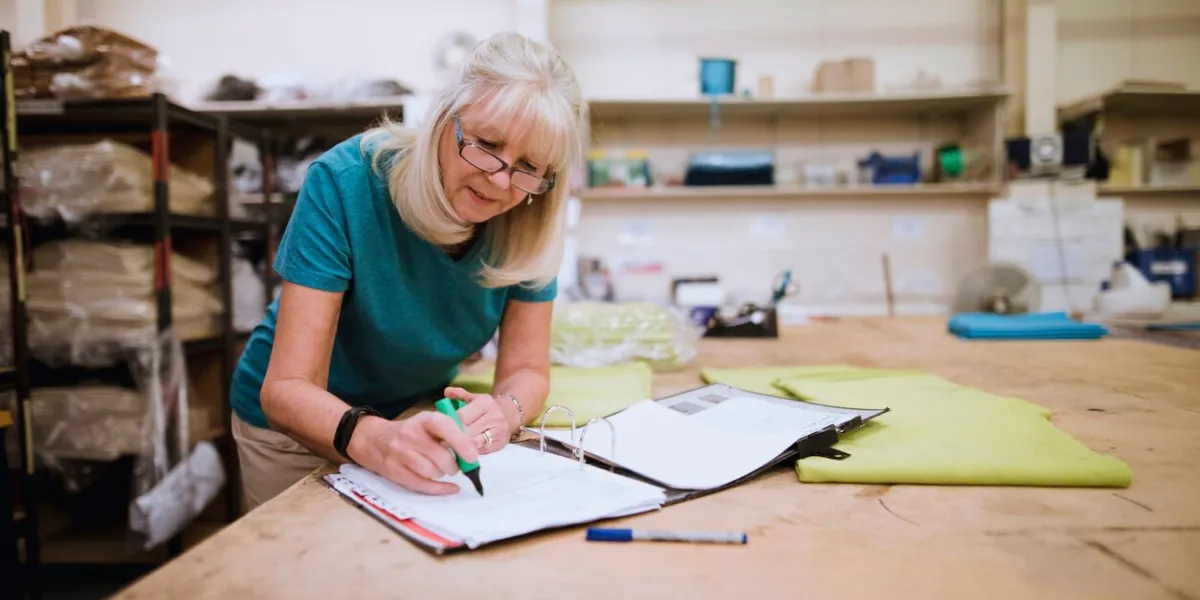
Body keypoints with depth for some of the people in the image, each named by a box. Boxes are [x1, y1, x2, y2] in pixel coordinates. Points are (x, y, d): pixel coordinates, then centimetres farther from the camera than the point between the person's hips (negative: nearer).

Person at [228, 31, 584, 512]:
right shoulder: (345, 183, -30)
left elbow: (527, 369, -14)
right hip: (300, 422, -2)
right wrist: (374, 438, -52)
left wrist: (502, 412, -37)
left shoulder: (531, 221, -19)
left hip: (420, 416, 3)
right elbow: (288, 388, -32)